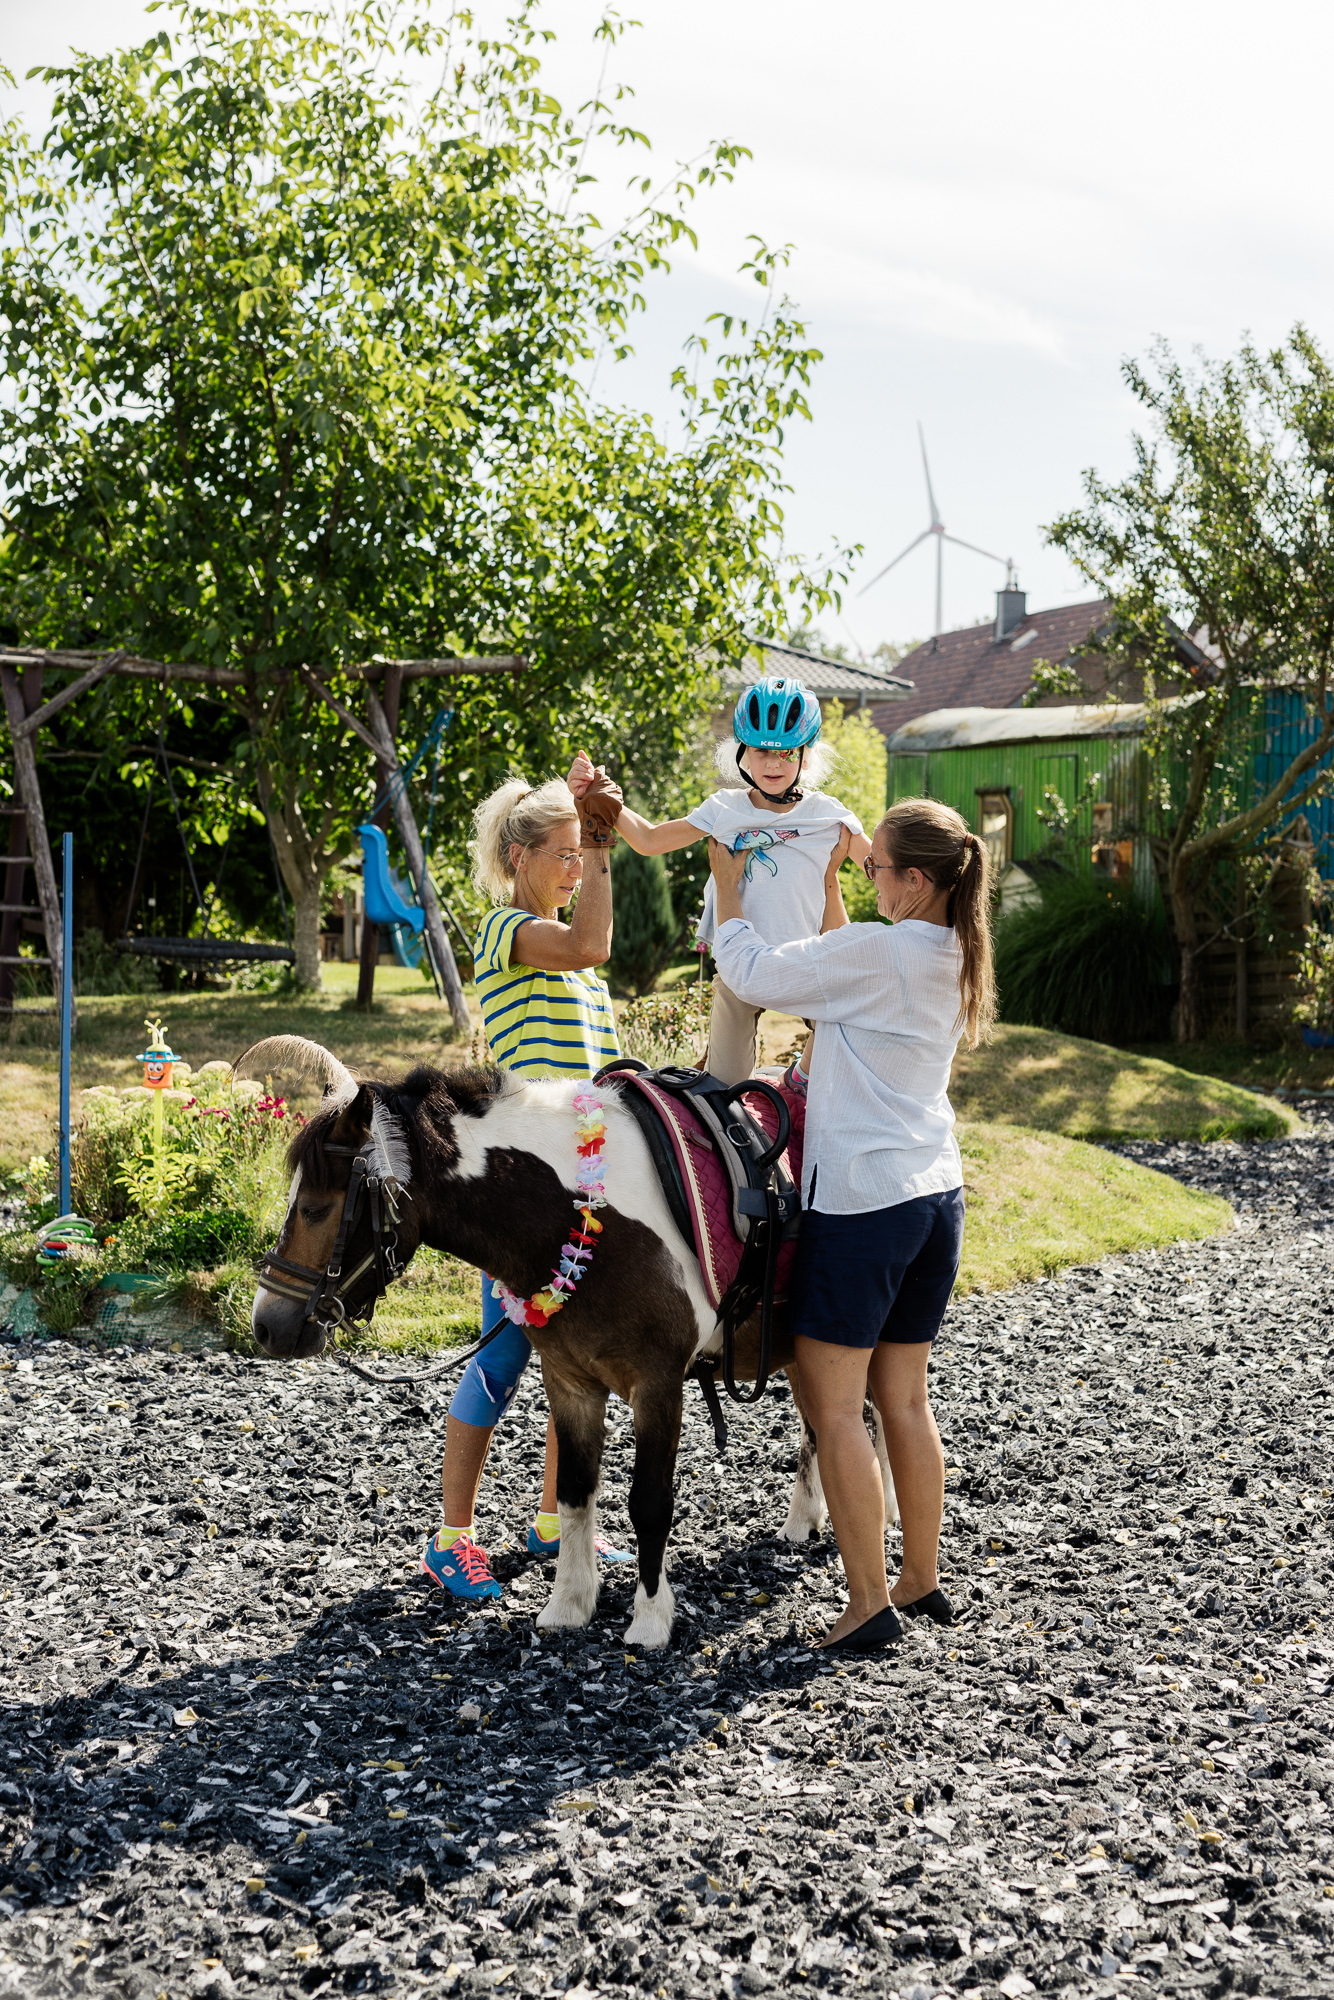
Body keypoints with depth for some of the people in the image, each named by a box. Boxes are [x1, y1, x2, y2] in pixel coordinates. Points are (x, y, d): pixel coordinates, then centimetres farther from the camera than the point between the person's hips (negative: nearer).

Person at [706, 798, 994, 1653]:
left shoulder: (873, 950, -17)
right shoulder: (957, 961, 8)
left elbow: (755, 975, -7)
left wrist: (728, 887, 7)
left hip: (861, 1201, -8)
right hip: (936, 1195, 8)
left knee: (834, 1405, 1)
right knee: (904, 1398, 16)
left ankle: (870, 1601, 3)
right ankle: (922, 1580, 24)